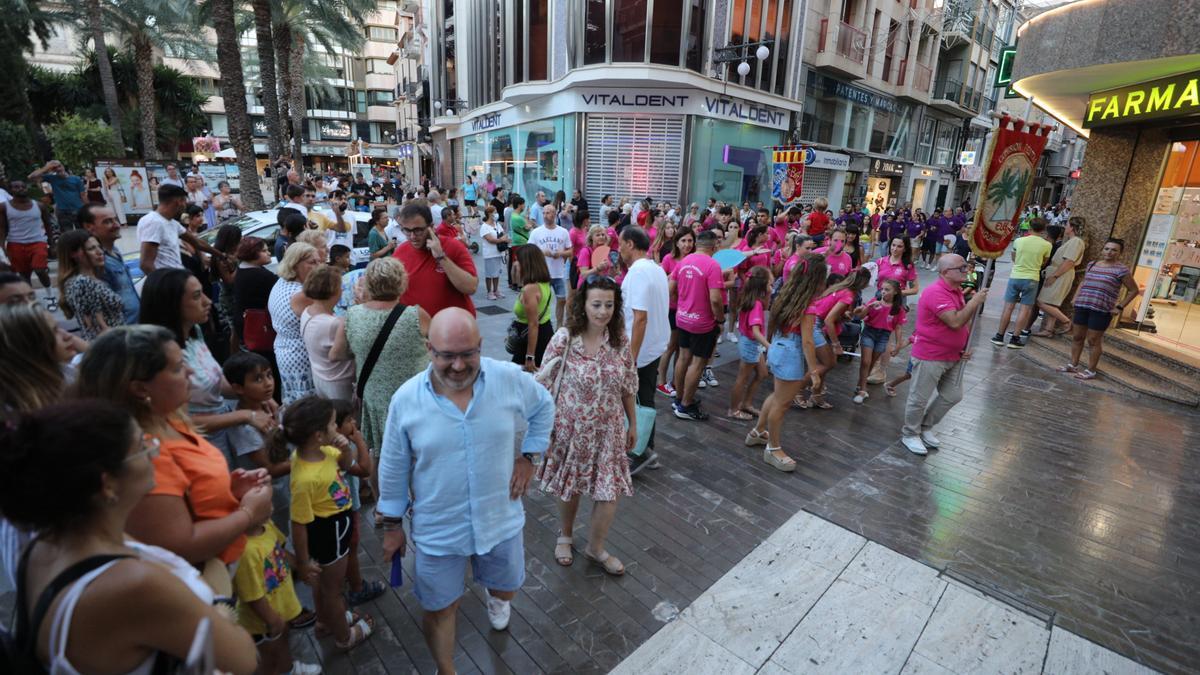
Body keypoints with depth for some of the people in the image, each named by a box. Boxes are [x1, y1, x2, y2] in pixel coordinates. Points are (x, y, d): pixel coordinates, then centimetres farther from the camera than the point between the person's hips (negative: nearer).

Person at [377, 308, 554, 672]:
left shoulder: (511, 379, -18)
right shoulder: (406, 399, -18)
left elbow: (544, 408, 4)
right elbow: (393, 469, -4)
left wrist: (529, 456, -3)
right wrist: (392, 524, 4)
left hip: (501, 519, 2)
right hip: (437, 531, -1)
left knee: (507, 588, 27)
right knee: (439, 609, 18)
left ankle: (495, 596, 66)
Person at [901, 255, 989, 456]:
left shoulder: (957, 290, 8)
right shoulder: (936, 293, -23)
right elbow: (955, 322, -29)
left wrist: (964, 347, 9)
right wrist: (975, 301, -20)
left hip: (953, 356, 9)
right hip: (929, 357, -9)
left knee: (952, 396, 18)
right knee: (920, 398, 3)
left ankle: (925, 427, 34)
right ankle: (910, 434, 22)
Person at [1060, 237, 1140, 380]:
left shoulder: (1121, 269, -5)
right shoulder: (1091, 264, 10)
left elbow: (1134, 290, 1)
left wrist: (1120, 307, -4)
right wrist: (1075, 297, 13)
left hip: (1101, 311, -5)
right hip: (1082, 306, 5)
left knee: (1093, 340, 0)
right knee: (1077, 337, 10)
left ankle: (1091, 371, 10)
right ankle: (1073, 365, 21)